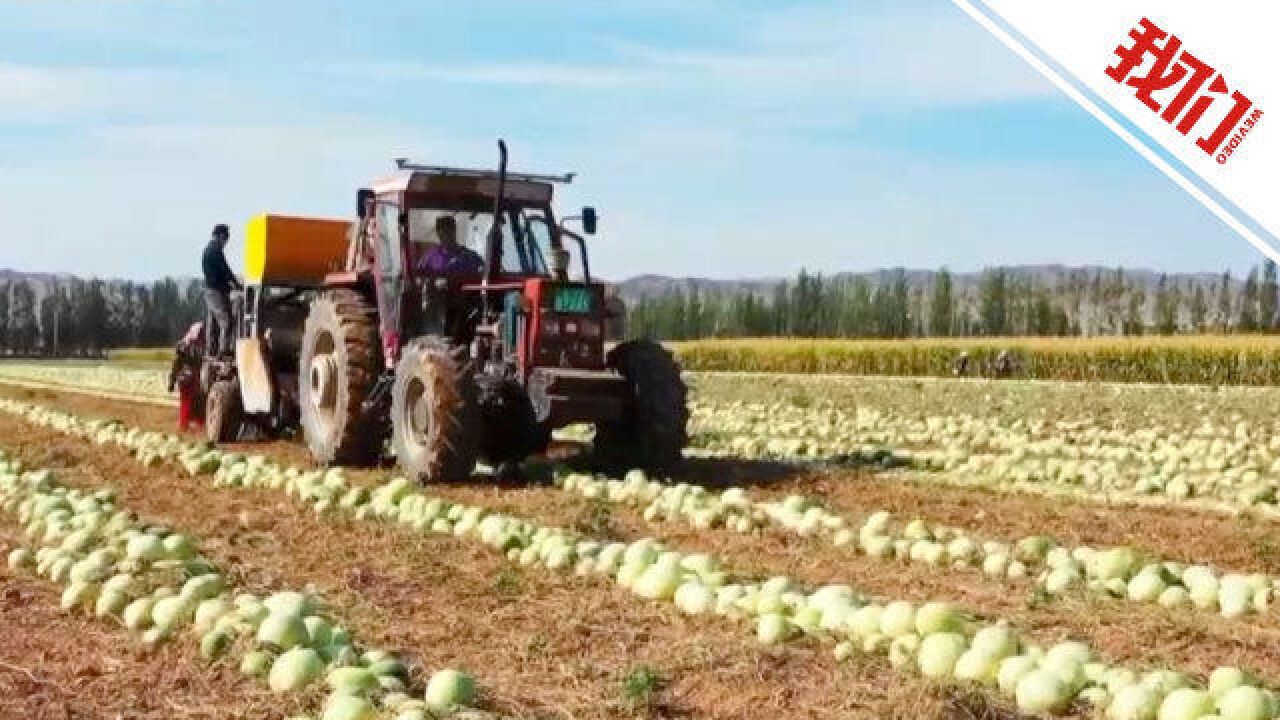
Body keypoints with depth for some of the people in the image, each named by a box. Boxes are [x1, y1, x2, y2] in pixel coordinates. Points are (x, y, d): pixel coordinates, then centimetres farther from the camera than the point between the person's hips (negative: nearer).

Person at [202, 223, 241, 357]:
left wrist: (229, 284, 20)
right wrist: (237, 285, -5)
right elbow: (225, 271, -15)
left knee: (214, 324, 11)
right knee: (226, 322, -11)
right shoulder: (216, 250, -14)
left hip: (209, 290, 10)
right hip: (218, 291, -10)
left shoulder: (207, 249, 16)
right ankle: (224, 351, -15)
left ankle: (212, 351, 13)